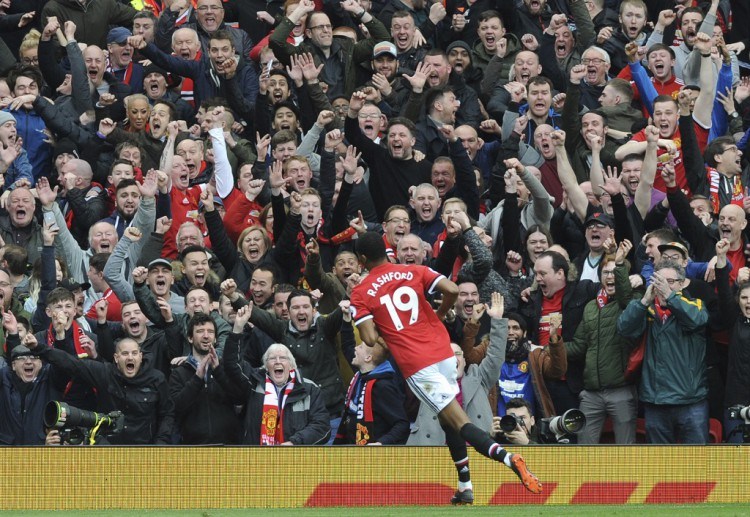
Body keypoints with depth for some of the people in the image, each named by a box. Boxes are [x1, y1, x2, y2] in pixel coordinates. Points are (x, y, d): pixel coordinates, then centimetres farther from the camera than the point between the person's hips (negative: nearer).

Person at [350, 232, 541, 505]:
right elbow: (452, 290, -5)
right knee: (449, 422, 22)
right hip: (443, 352, 5)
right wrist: (439, 315, 15)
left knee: (459, 422, -9)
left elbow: (370, 339, -9)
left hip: (416, 366, -4)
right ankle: (465, 488, 20)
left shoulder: (360, 294, 1)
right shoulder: (415, 272, 8)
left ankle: (507, 458, -32)